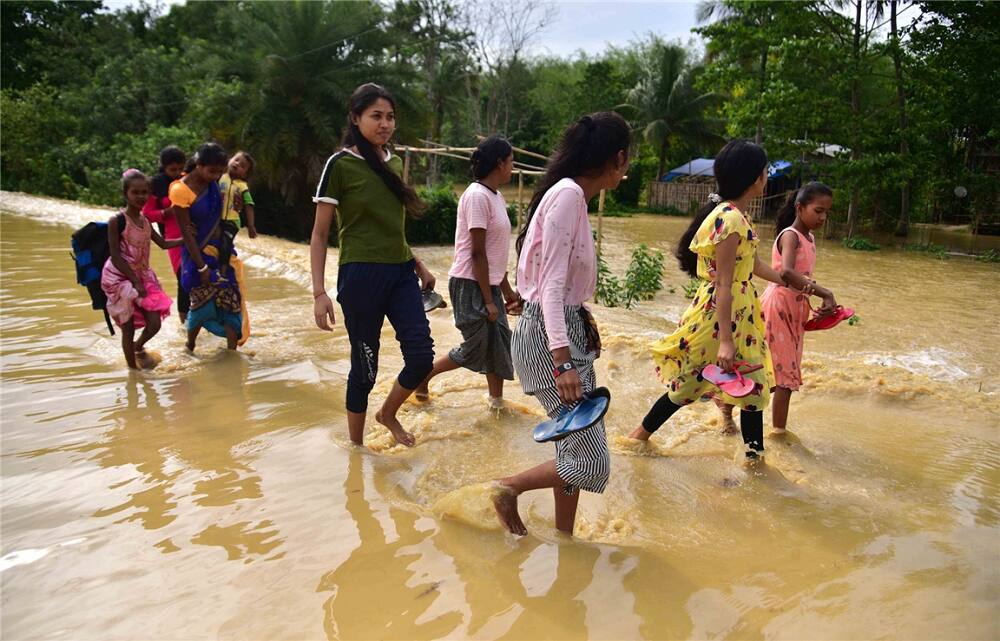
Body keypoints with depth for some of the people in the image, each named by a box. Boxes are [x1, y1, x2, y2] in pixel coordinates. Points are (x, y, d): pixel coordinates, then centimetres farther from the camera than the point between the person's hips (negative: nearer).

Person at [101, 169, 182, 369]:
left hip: (143, 275, 6)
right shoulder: (117, 221, -16)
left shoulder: (145, 221, 4)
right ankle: (133, 368, 17)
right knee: (128, 328, 2)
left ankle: (138, 347, 35)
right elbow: (115, 257, -17)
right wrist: (135, 281, -20)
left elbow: (163, 243, 17)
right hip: (120, 278, -6)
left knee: (154, 323, 3)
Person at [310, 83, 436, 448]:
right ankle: (356, 445, 26)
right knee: (365, 366, 4)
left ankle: (388, 414, 26)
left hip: (401, 271, 6)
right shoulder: (340, 164, -8)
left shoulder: (393, 163, 11)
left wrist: (419, 266, 18)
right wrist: (319, 292, -13)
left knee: (421, 356, -3)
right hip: (361, 275, -6)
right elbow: (320, 233, -6)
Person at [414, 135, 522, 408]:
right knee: (474, 350, -2)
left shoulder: (496, 197, 12)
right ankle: (422, 375, 18)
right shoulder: (477, 195, -17)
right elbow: (478, 252, -18)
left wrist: (507, 292, 16)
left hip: (489, 283, 9)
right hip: (470, 285, -9)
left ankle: (497, 404, 20)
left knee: (499, 344, 9)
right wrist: (488, 300, -17)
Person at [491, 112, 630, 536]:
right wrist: (563, 361, -26)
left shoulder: (573, 195, 12)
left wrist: (584, 321, 23)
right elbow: (551, 286, -22)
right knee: (590, 462, -8)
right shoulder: (568, 195, -17)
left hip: (568, 330, 10)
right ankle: (509, 489, 13)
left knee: (576, 447, 16)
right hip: (549, 336, -10)